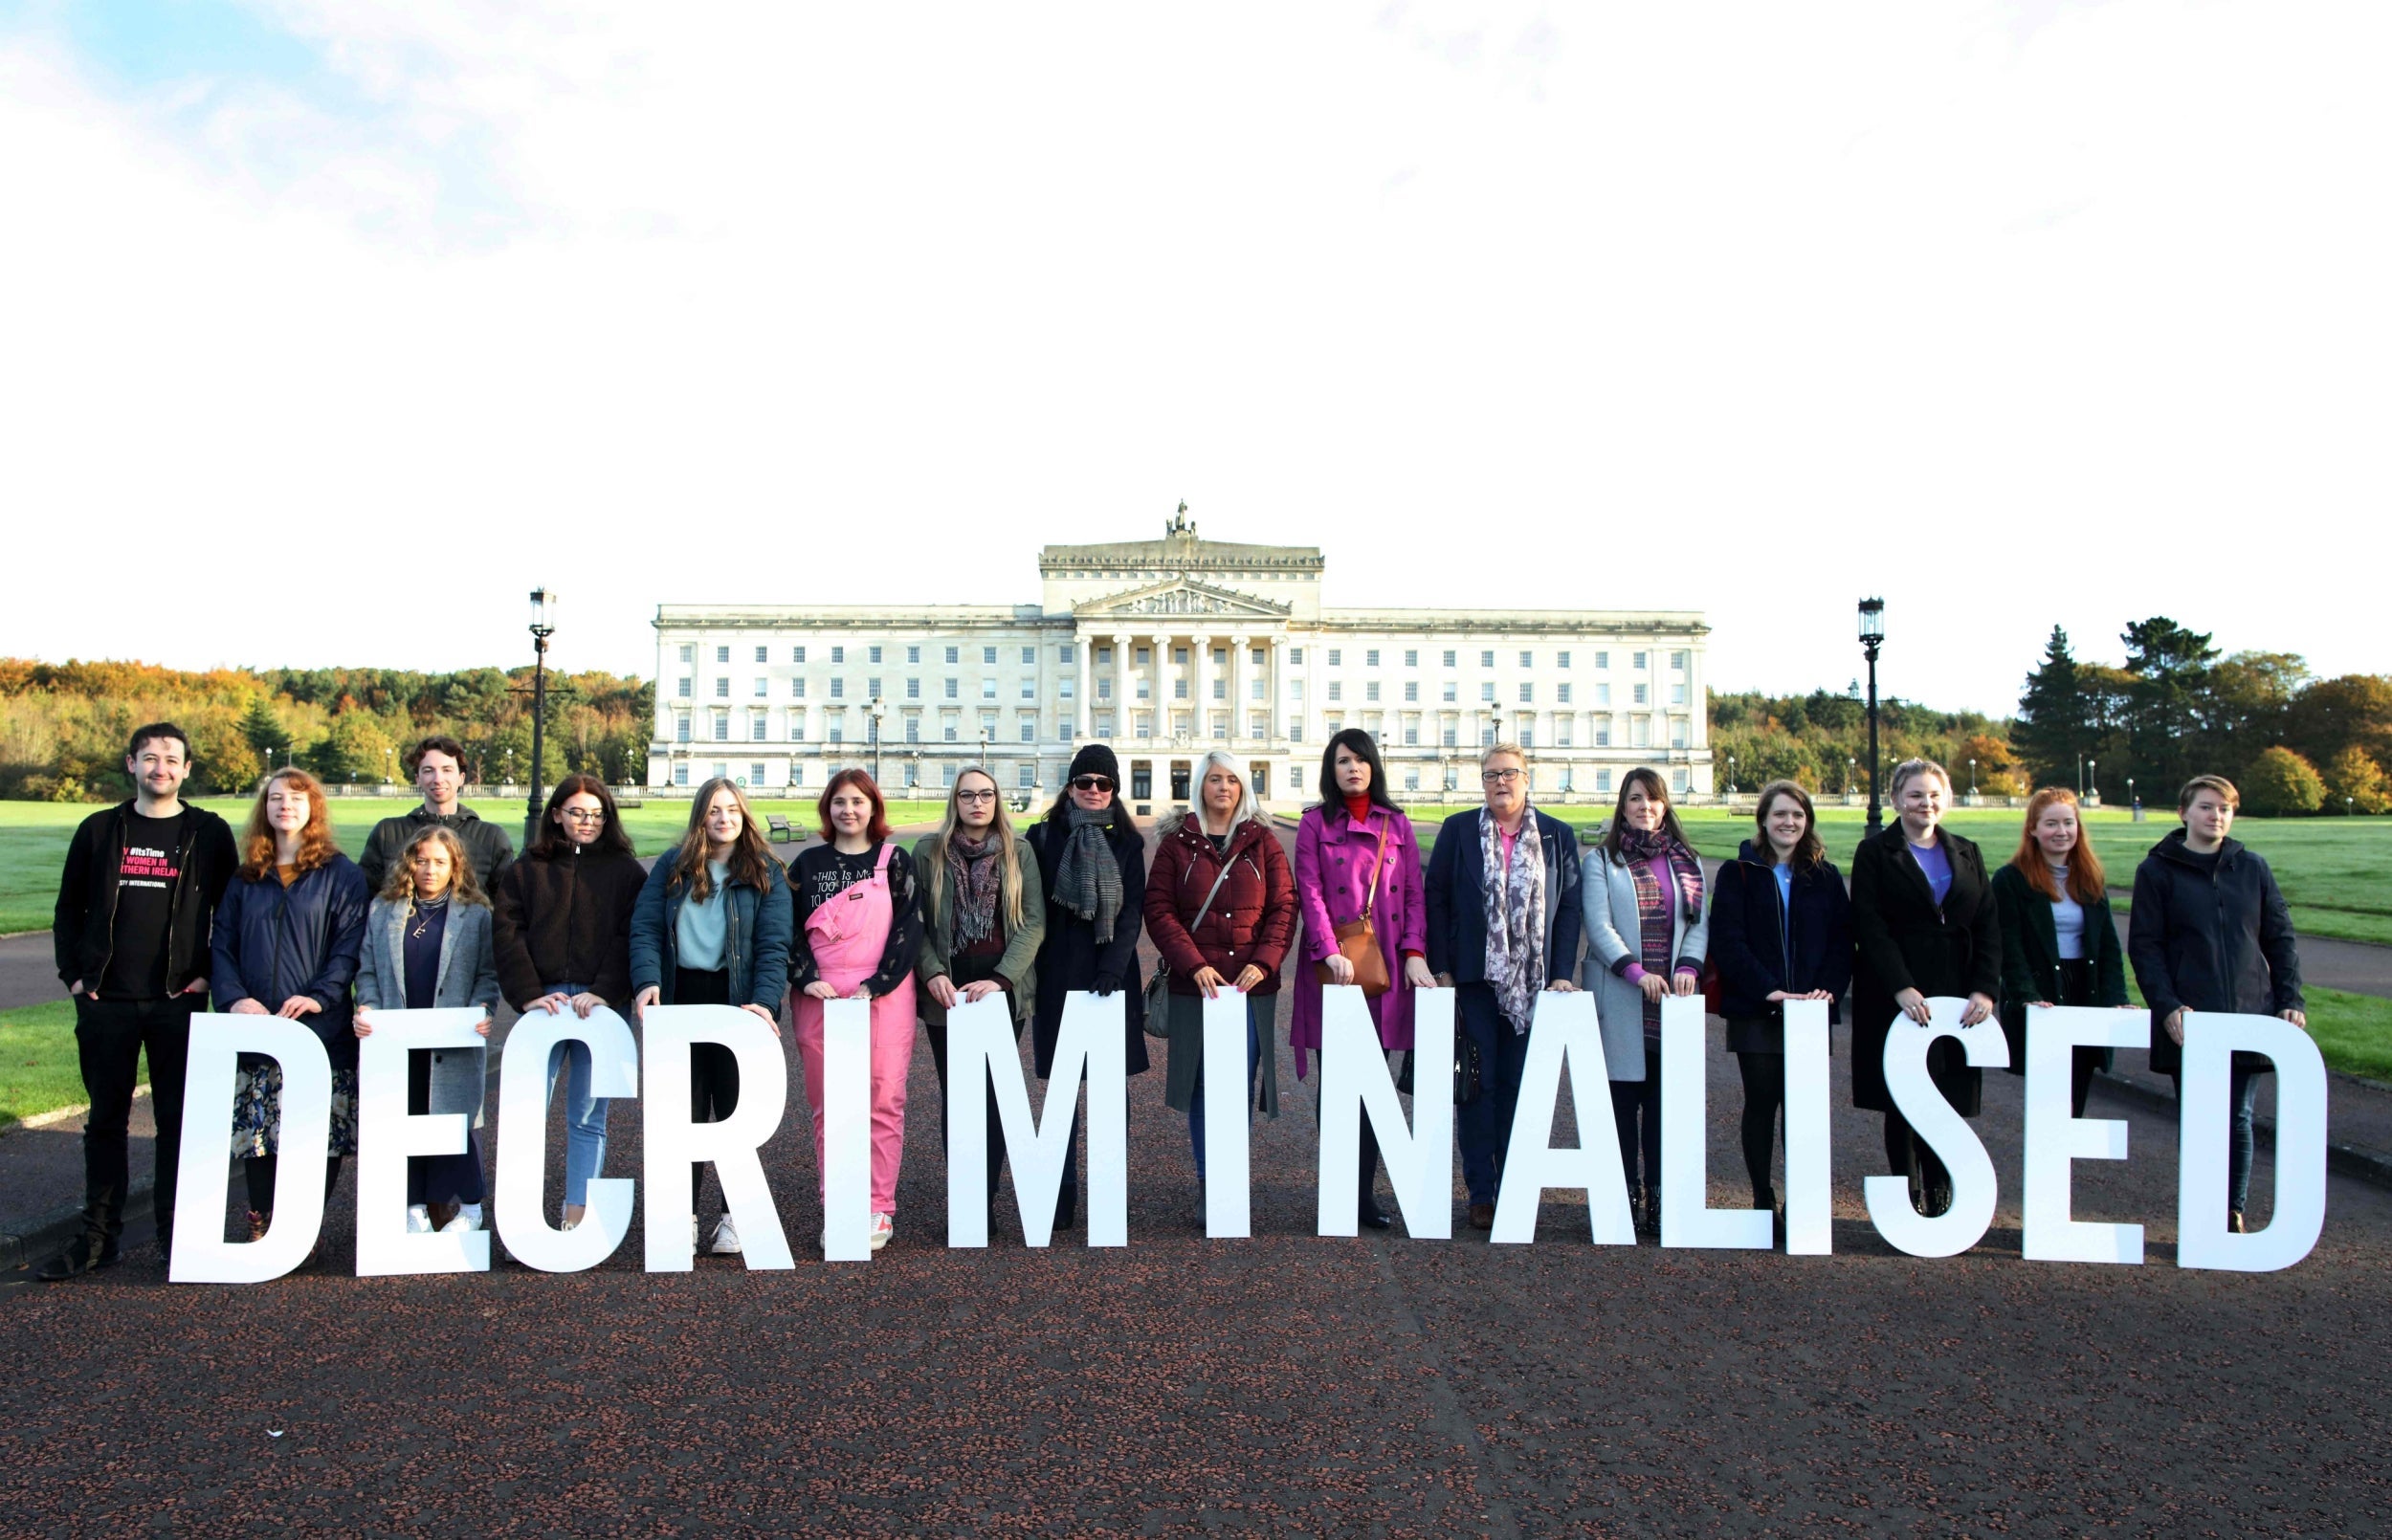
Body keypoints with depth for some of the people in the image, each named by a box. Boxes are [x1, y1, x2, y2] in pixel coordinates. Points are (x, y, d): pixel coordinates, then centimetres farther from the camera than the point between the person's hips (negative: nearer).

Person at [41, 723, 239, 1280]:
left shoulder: (210, 833, 1)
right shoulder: (99, 829, 7)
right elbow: (68, 909, 13)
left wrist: (211, 974, -3)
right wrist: (72, 974, 4)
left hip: (178, 1003, -2)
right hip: (105, 1002, 2)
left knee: (178, 1119, 3)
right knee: (106, 1118, 10)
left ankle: (176, 1232, 14)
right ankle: (100, 1234, 20)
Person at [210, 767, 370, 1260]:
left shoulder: (340, 874, 2)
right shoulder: (245, 879, 14)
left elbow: (351, 944, -4)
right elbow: (221, 946, 10)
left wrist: (320, 996, -17)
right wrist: (234, 997, -7)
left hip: (321, 1031, -3)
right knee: (258, 1135, 4)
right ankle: (261, 1229, 13)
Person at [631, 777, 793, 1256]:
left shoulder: (765, 873, 0)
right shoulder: (672, 867, 7)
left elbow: (773, 944, -8)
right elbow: (645, 928, -2)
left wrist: (764, 1000, -23)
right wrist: (647, 981, -19)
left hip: (737, 1002, -2)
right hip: (681, 1000, 2)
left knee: (737, 1110, 6)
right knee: (684, 1109, 7)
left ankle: (734, 1216, 16)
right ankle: (683, 1213, 17)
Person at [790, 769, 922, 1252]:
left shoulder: (895, 862, 6)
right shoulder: (809, 863, 11)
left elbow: (909, 929, -1)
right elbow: (790, 928, 9)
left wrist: (875, 986, -10)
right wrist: (807, 979, -7)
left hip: (884, 996, -2)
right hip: (820, 996, 2)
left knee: (883, 1101, -2)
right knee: (826, 1104, 4)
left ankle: (879, 1208, 6)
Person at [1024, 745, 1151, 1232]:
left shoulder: (1127, 842, 7)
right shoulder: (1044, 836, 5)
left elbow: (1132, 912, 0)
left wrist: (1113, 967, -13)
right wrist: (1031, 972, -4)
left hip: (1111, 976, 1)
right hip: (1057, 976, -1)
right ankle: (1062, 1194, 10)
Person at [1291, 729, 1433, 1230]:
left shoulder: (1397, 825, 12)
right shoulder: (1315, 823, 5)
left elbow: (1413, 894, 9)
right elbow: (1310, 892, -3)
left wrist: (1414, 952, -4)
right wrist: (1329, 951, -15)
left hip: (1384, 964, 2)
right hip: (1332, 965, -2)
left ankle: (1365, 1193, 9)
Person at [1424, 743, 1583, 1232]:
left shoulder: (1557, 836, 6)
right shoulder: (1458, 830, 4)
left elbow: (1569, 908, 5)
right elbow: (1434, 899, 3)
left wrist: (1562, 973, -3)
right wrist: (1441, 969, -3)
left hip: (1532, 983, 1)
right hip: (1473, 980, -1)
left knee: (1519, 1087, 6)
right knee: (1475, 1085, 3)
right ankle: (1480, 1194, 11)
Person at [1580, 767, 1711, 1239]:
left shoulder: (1686, 862, 14)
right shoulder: (1602, 861, 5)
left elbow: (1701, 920, 9)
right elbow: (1598, 925, -5)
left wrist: (1689, 964, -9)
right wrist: (1636, 972, -16)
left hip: (1672, 995, 2)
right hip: (1620, 999, -2)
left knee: (1665, 1097, 1)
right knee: (1623, 1095, -2)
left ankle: (1659, 1197, 6)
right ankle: (1625, 1197, 5)